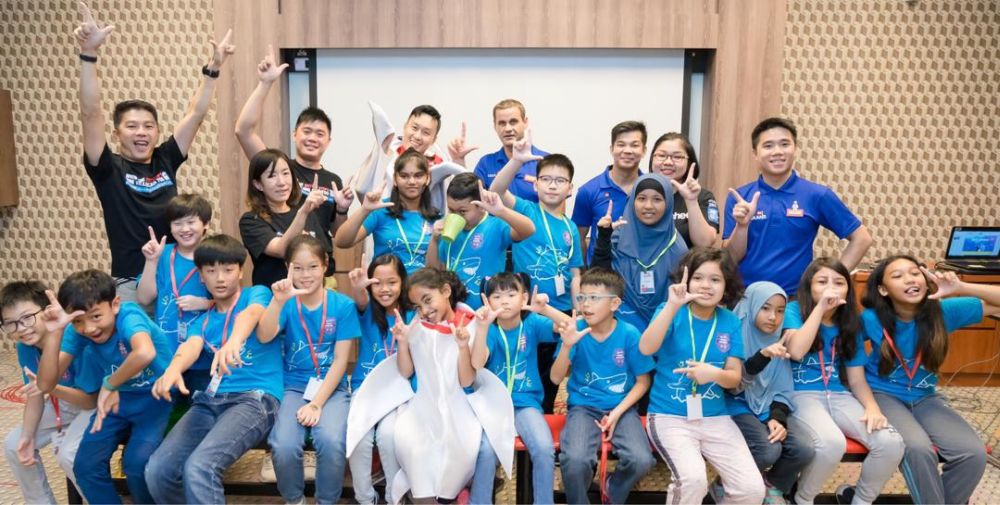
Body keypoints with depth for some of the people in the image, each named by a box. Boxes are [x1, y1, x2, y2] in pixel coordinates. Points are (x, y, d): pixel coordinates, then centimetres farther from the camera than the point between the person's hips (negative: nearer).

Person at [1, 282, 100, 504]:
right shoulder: (25, 347, -10)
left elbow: (90, 400, -24)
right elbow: (35, 395, 0)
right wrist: (27, 436, -13)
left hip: (97, 405, -7)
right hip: (62, 403, 8)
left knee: (68, 455, -25)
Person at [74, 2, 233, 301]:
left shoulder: (166, 159, 6)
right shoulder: (108, 168, -3)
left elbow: (195, 114, 4)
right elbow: (90, 114, -15)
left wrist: (213, 68, -1)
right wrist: (89, 54, -24)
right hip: (130, 282, -3)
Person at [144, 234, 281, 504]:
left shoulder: (257, 294, 7)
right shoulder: (202, 321, 20)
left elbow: (251, 314, -18)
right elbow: (191, 346, -3)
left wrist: (234, 342, -43)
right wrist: (173, 370, -29)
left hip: (256, 398, -5)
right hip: (209, 401, 6)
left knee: (198, 468, -29)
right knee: (157, 471, -15)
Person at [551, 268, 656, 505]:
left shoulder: (629, 334, -8)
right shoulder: (576, 329, -7)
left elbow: (643, 381, 0)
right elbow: (556, 378, -7)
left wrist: (617, 413, -11)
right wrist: (566, 346, -24)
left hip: (622, 407, 1)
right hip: (583, 407, -1)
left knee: (641, 460, -24)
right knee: (575, 460, -29)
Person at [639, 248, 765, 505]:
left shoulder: (731, 322, 4)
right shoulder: (672, 312, -6)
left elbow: (735, 378, 3)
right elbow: (646, 349, -23)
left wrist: (715, 373, -20)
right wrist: (672, 306, -32)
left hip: (715, 418, 4)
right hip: (669, 416, -3)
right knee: (693, 478, -28)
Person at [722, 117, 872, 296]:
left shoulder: (817, 195, -1)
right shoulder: (739, 197, 1)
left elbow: (861, 238, 4)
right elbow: (730, 260, -1)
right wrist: (742, 225, -17)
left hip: (794, 298, 0)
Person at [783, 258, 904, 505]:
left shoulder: (850, 325, 12)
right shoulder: (794, 310, -2)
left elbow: (857, 378, 11)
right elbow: (796, 351, -21)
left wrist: (872, 407, -10)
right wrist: (820, 307, -18)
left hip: (839, 396, 5)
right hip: (801, 395, -5)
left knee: (892, 443, -19)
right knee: (831, 443, -35)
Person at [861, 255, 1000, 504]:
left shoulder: (943, 311, -11)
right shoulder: (871, 319, -16)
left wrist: (961, 288, -26)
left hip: (925, 398, 4)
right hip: (883, 395, -4)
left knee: (973, 453, -16)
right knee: (917, 448, -31)